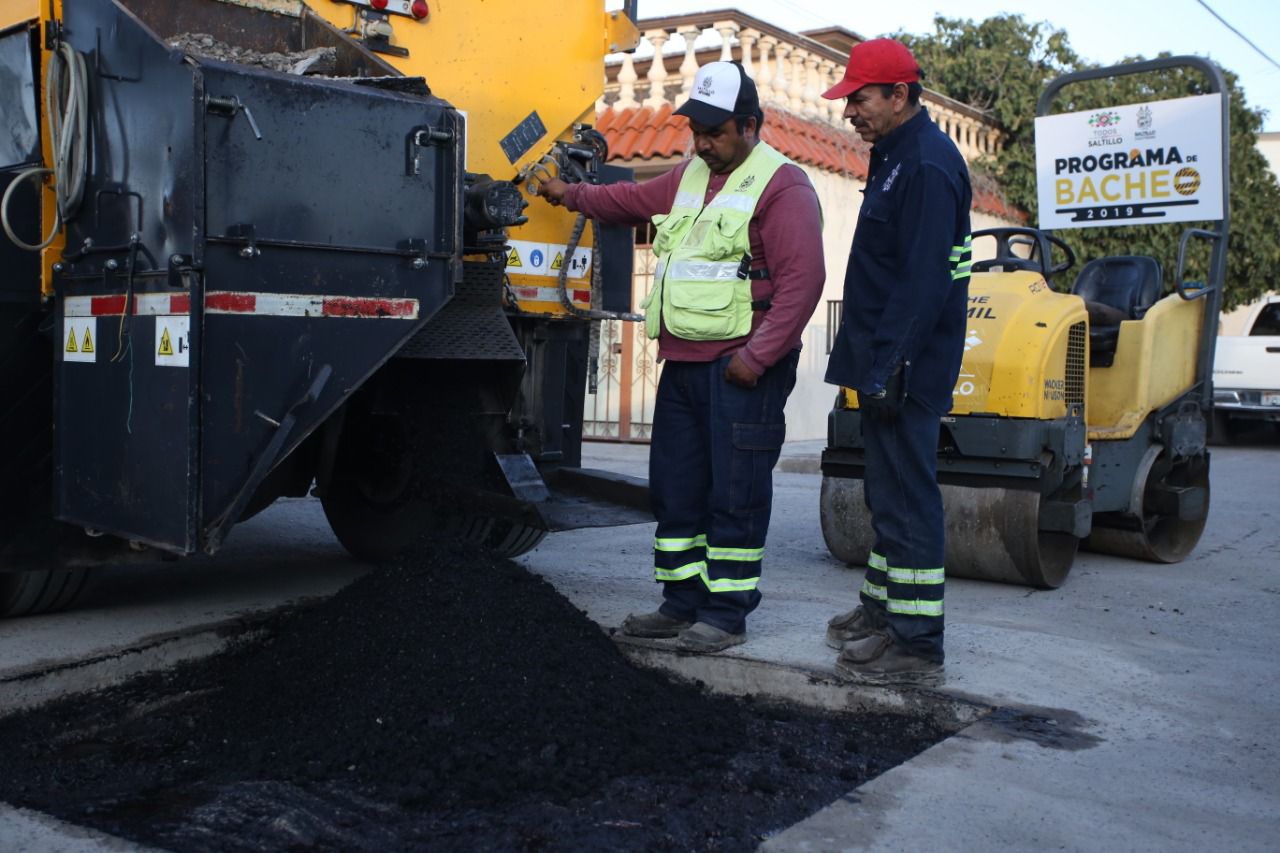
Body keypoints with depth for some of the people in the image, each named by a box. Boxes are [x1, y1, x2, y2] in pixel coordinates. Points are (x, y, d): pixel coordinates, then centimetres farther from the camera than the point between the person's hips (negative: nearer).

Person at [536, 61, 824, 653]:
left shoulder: (782, 186, -8)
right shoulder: (689, 177, 19)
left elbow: (801, 281, -17)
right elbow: (633, 201, 38)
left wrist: (755, 358, -19)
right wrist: (573, 195, 30)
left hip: (740, 369, -9)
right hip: (682, 363, 9)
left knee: (734, 494, -3)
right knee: (675, 488, 13)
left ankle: (726, 614, 6)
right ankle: (682, 603, 24)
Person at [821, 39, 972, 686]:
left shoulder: (928, 165, -16)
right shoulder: (895, 156, 17)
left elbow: (923, 281, -23)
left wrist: (888, 369, -25)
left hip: (906, 371, -11)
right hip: (883, 363, 11)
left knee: (905, 499, -6)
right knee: (886, 492, 19)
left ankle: (915, 646, 1)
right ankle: (880, 608, 33)